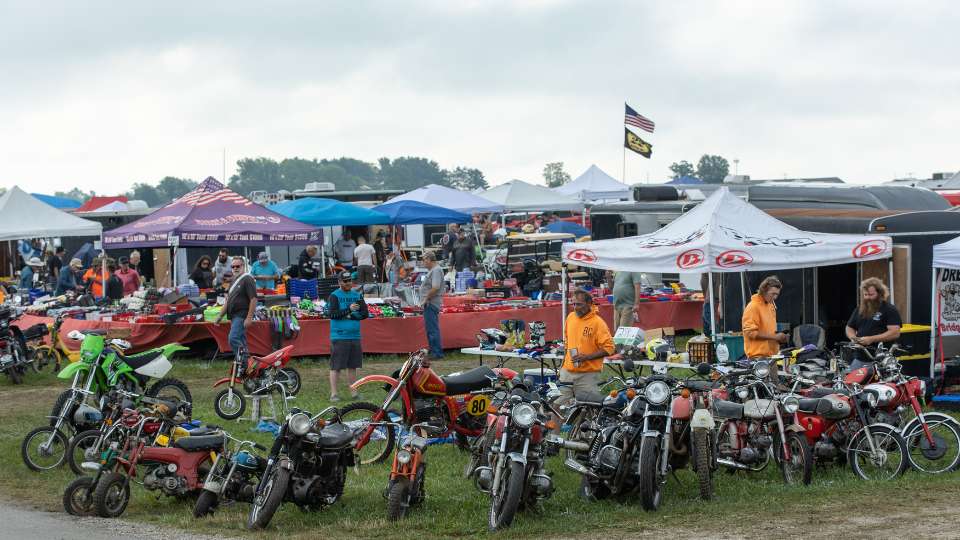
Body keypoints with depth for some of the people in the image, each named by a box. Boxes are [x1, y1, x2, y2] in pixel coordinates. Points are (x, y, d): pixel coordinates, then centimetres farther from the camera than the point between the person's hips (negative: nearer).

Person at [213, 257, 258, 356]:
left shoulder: (247, 279, -9)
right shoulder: (234, 280, 20)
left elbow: (253, 299, -17)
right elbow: (229, 301, 26)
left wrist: (249, 318, -22)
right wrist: (220, 316, 23)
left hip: (242, 316, -10)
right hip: (234, 317, 10)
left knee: (233, 339, -20)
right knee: (240, 342, 8)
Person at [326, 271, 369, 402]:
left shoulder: (357, 296, 13)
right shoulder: (334, 296, -1)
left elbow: (365, 313, 5)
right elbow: (332, 313, -14)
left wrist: (350, 316, -9)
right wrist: (349, 310, -20)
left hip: (355, 336, 5)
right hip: (339, 337, -5)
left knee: (353, 366, 9)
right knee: (336, 366, -5)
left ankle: (353, 392, 16)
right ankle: (333, 394, -3)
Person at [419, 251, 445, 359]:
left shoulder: (436, 271, -16)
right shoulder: (431, 270, 18)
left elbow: (436, 287, -27)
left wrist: (426, 298, -19)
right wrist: (425, 300, 12)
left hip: (431, 304, -11)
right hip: (428, 304, 11)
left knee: (433, 329, -10)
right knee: (430, 329, 16)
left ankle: (437, 353, -10)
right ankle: (433, 351, 22)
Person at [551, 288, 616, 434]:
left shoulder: (597, 322, -10)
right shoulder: (570, 318, 10)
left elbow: (609, 348, -13)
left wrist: (586, 357, -21)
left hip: (588, 376, -6)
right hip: (567, 373, 6)